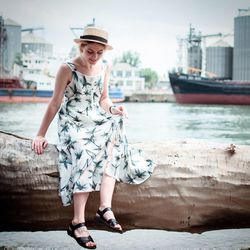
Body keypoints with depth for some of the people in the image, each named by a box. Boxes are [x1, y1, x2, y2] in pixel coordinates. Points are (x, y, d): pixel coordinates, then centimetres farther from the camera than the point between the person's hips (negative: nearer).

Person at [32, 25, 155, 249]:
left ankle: (105, 208, -31)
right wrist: (41, 135, -5)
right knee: (85, 157, -32)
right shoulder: (67, 69, -9)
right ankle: (78, 223, -31)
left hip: (97, 121, 5)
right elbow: (55, 103, -5)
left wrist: (114, 110, -9)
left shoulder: (105, 68, 6)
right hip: (73, 124, -5)